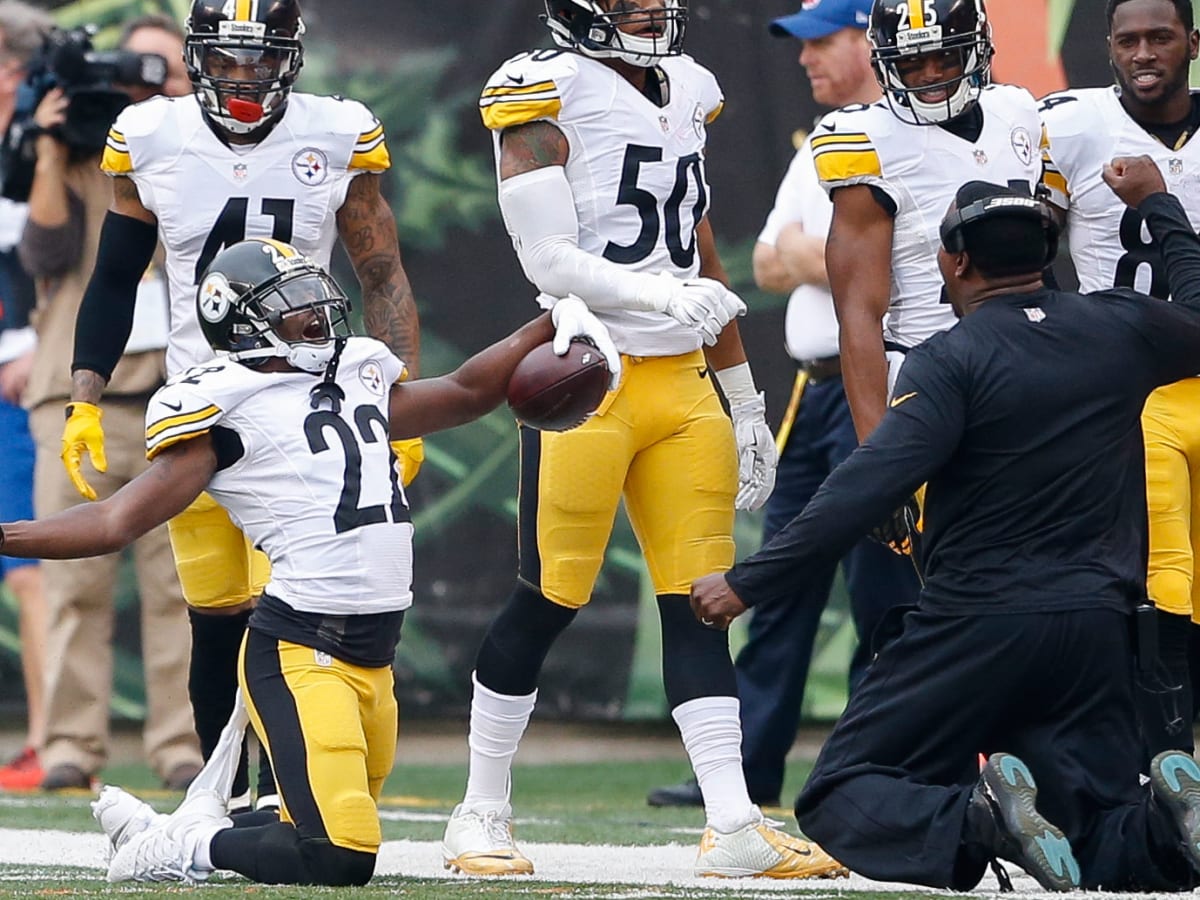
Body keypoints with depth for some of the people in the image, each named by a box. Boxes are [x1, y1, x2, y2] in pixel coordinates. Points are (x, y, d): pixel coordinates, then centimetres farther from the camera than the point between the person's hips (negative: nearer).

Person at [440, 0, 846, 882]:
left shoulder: (686, 91, 13)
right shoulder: (545, 93, -8)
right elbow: (549, 262, -15)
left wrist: (744, 400, 21)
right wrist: (659, 296, -31)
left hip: (682, 386, 6)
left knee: (698, 601, 3)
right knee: (548, 600, 0)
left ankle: (734, 826, 1)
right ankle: (482, 813, 13)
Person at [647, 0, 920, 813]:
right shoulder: (818, 152, 18)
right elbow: (768, 265, 20)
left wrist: (821, 260, -10)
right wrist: (805, 259, -2)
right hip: (815, 389, 9)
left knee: (881, 591, -6)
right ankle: (748, 768, 12)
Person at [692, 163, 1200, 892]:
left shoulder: (953, 359, -7)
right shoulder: (1120, 329, 8)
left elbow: (870, 486, -17)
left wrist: (748, 584, -16)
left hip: (976, 624, -5)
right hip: (1096, 632, 5)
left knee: (839, 804, 4)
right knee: (1108, 847, 13)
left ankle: (979, 818, -28)